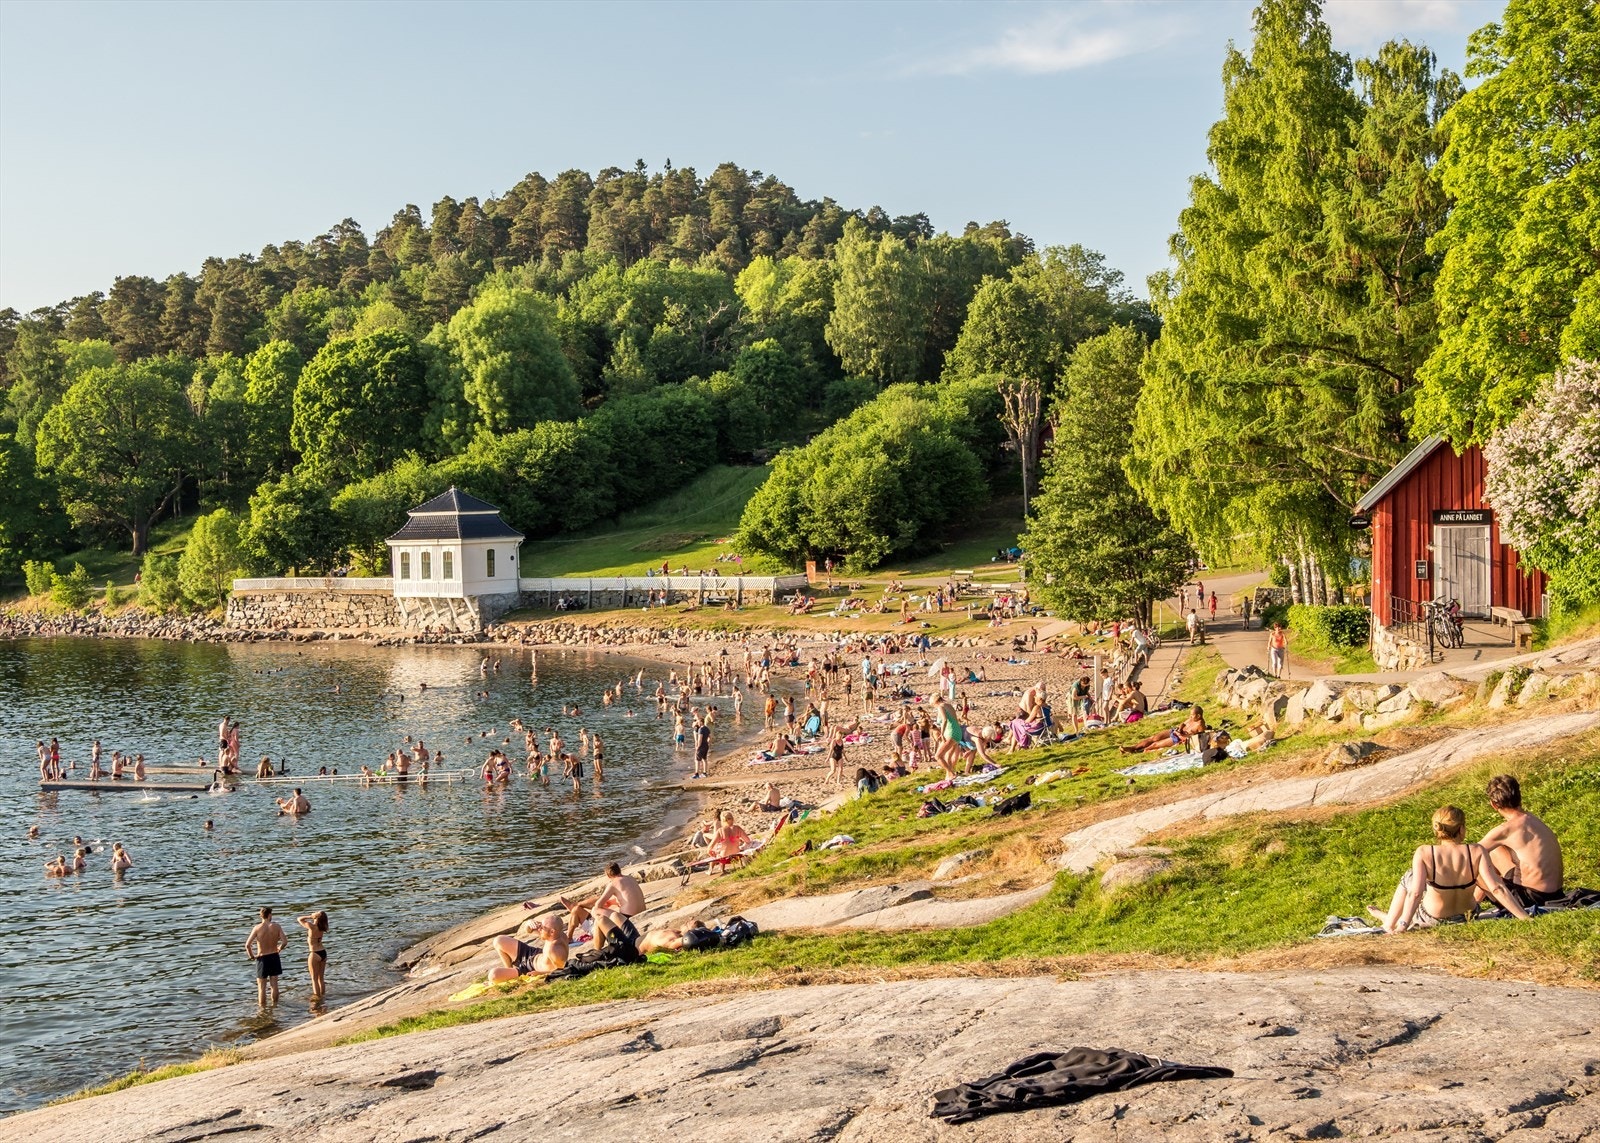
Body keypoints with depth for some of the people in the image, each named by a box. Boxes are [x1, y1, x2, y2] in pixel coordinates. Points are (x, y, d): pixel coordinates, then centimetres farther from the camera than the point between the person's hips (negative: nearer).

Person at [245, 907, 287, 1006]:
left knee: (262, 987, 7)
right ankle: (274, 1005, 24)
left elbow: (247, 945, -17)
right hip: (274, 957, 2)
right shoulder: (276, 926, -8)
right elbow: (285, 941, -12)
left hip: (262, 958, -2)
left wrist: (251, 956, -2)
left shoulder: (257, 928, -13)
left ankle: (263, 1008, 11)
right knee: (274, 984, 15)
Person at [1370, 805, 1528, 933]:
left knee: (1408, 878, 26)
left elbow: (1415, 893, -32)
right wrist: (1525, 918, -22)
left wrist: (1402, 926, -35)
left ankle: (1390, 924, 41)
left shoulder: (1424, 853, -23)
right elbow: (1497, 889, -25)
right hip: (1467, 917, 2)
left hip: (1432, 921, -2)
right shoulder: (1476, 851, -21)